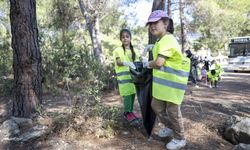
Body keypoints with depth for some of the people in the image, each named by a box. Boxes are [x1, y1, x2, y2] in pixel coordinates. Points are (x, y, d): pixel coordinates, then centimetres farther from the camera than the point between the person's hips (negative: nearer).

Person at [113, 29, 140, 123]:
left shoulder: (133, 50, 15)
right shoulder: (118, 50, -1)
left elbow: (138, 60, 9)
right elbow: (118, 62, -13)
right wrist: (127, 63, -34)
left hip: (133, 75, 5)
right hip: (124, 76, -5)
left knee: (133, 93, 6)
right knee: (127, 94, -7)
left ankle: (130, 111, 23)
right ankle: (127, 113, 10)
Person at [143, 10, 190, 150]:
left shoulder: (168, 39, -19)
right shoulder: (161, 40, 15)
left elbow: (159, 62, -26)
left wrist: (148, 64, -7)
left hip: (173, 81, -10)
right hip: (163, 80, 10)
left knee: (173, 109, 1)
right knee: (156, 105, 17)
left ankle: (180, 139, 21)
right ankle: (170, 127, 38)